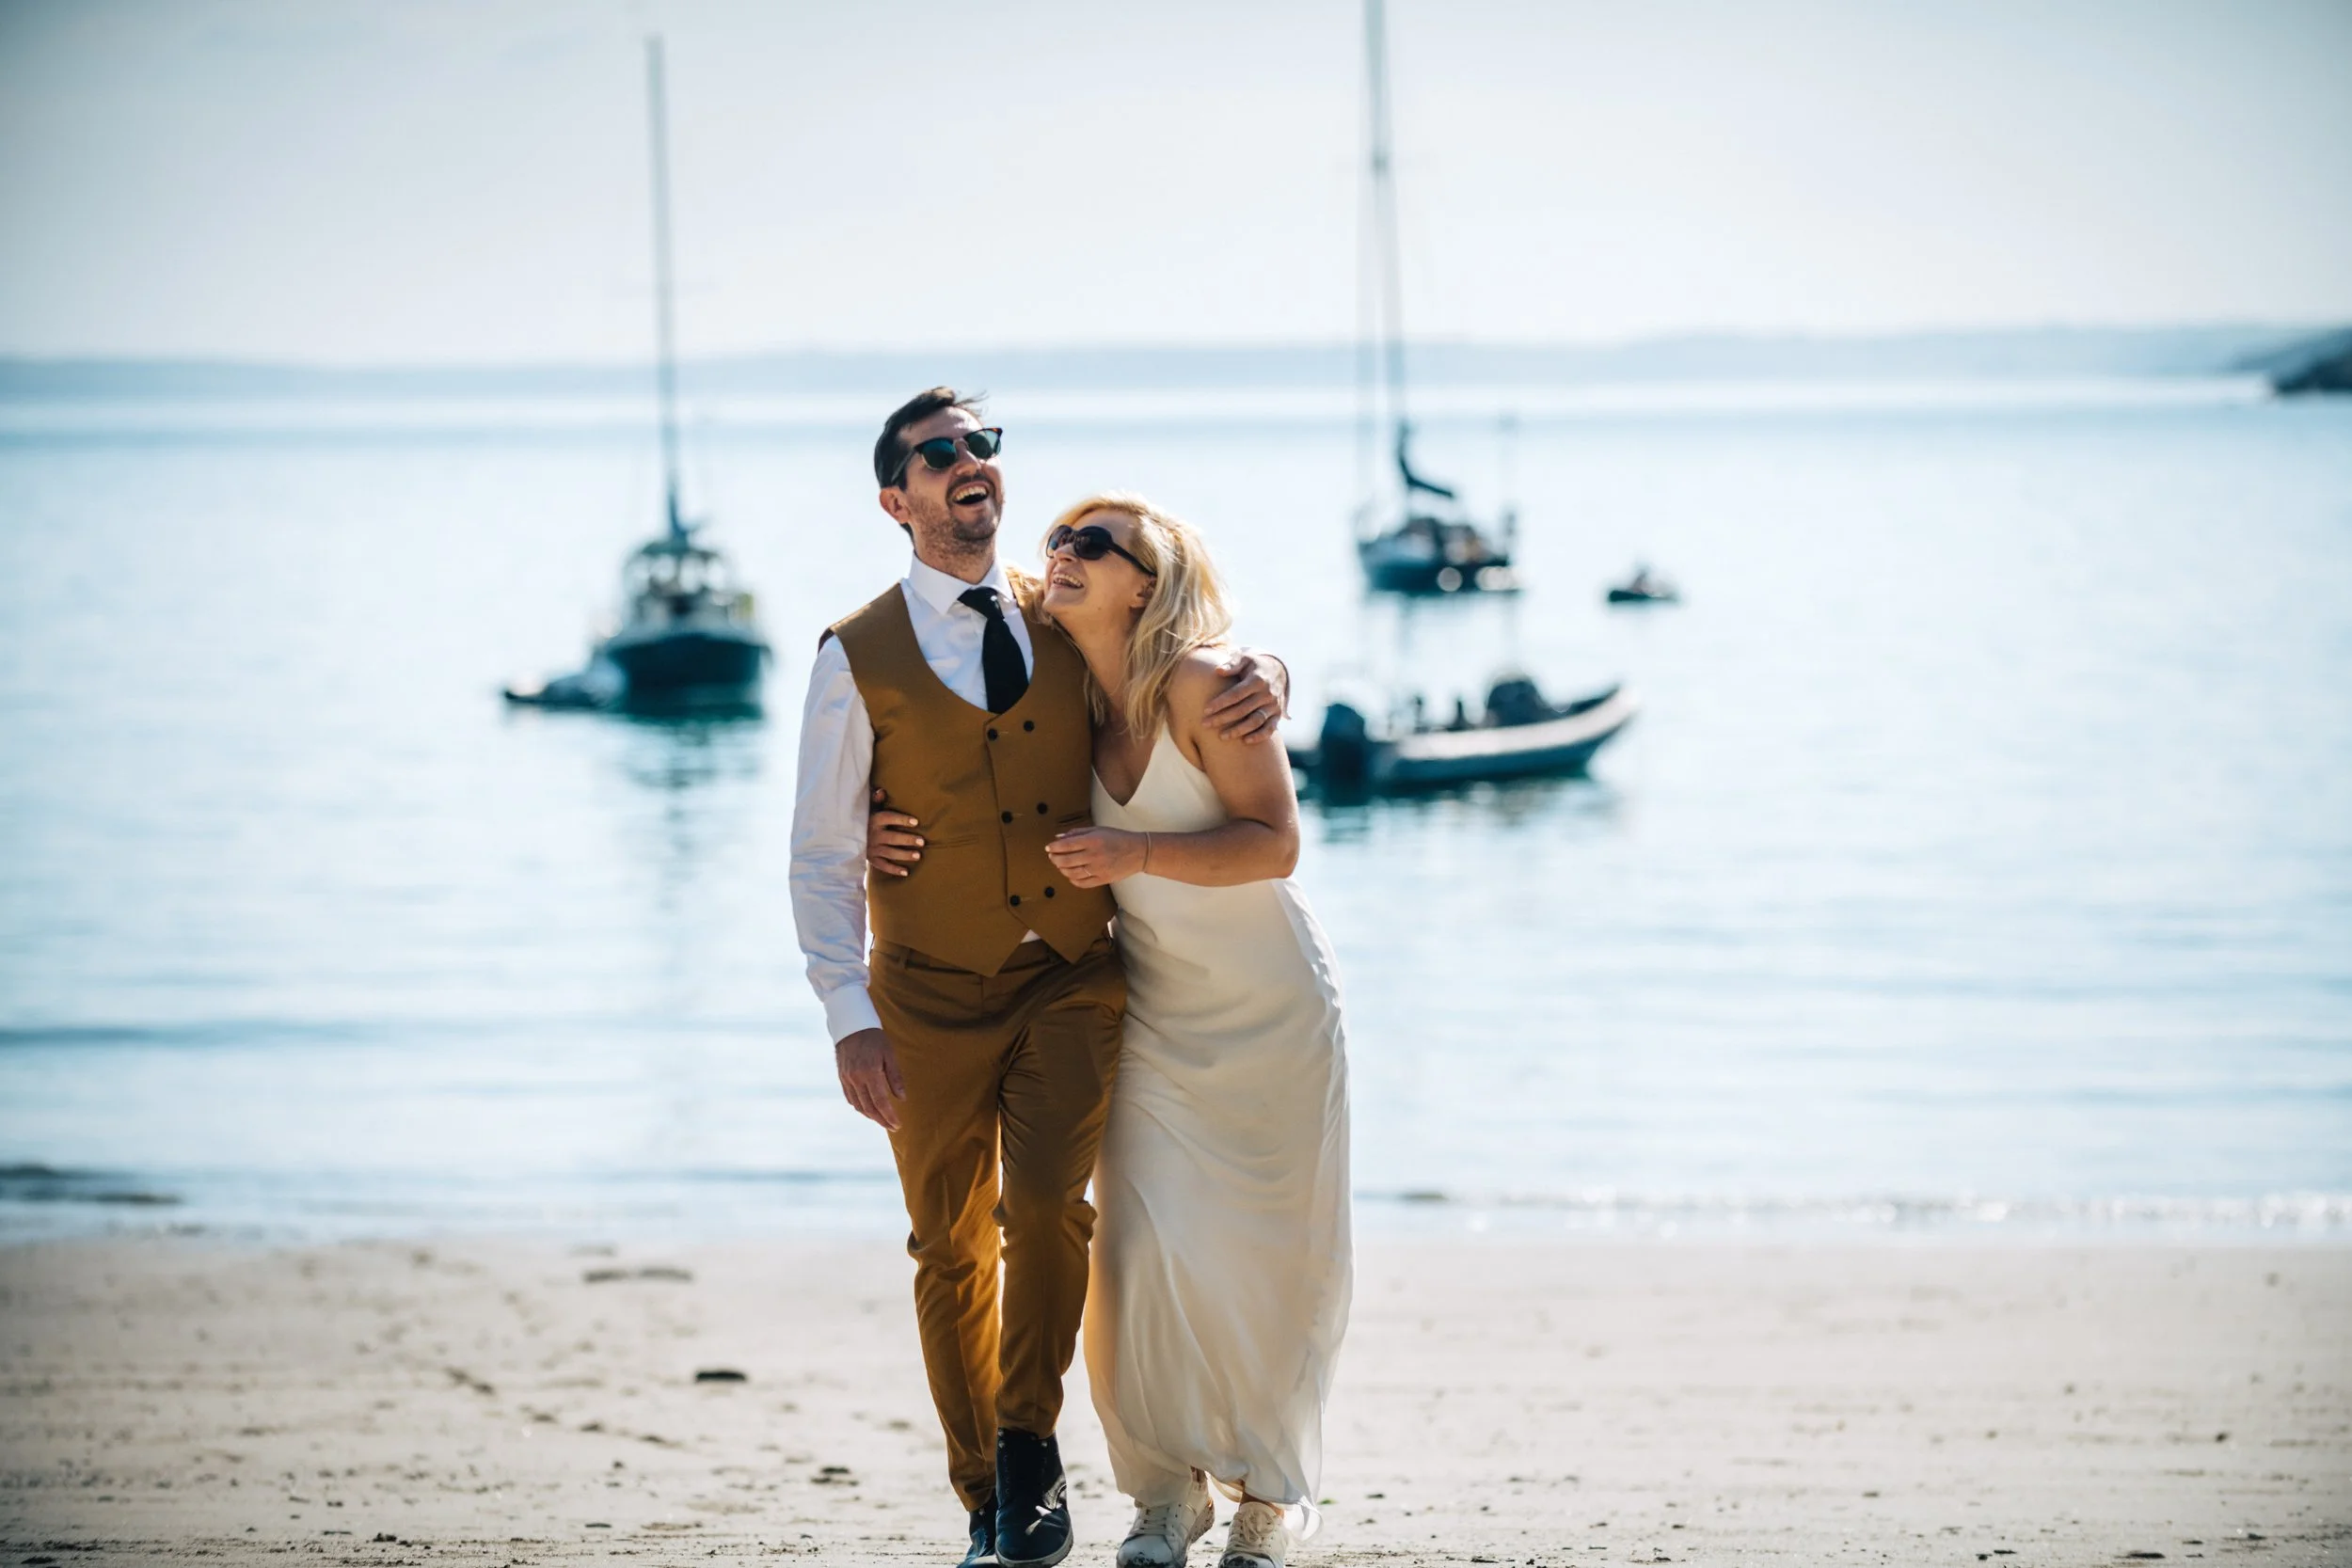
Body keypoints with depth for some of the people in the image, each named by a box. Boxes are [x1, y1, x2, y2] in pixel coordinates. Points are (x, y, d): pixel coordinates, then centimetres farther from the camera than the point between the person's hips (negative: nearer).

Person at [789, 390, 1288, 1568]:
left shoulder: (1069, 623, 5)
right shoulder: (859, 656, -2)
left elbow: (1197, 655, 17)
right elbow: (822, 856, -2)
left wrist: (1263, 673, -9)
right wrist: (849, 1018, -11)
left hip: (1074, 983, 1)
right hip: (932, 995, -1)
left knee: (1047, 1201, -20)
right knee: (951, 1250, 6)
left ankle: (1029, 1445, -2)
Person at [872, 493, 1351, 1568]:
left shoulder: (1200, 683, -17)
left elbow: (1276, 842, -19)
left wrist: (1137, 853, -31)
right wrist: (893, 833, -7)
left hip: (1268, 1011, -4)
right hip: (1154, 1013, 4)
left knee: (1256, 1252, -2)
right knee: (1143, 1249, -6)